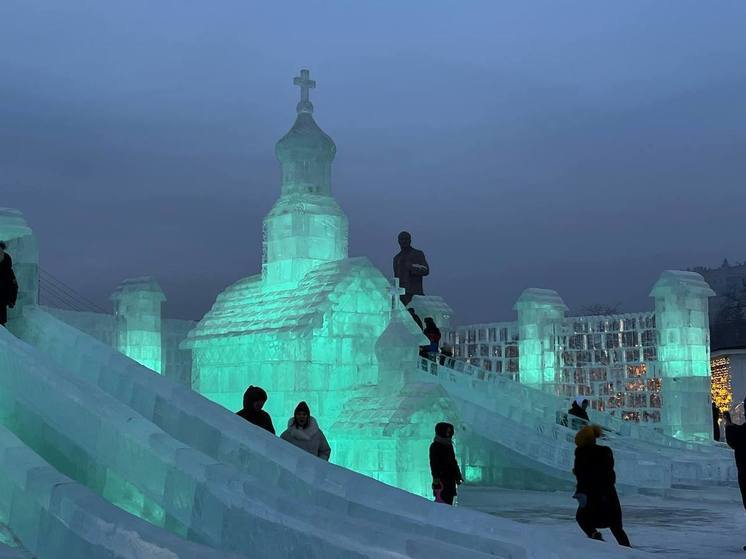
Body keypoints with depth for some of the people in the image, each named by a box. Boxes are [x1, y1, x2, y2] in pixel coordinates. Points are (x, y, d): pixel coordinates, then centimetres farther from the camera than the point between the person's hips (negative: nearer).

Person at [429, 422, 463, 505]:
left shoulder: (449, 445, 17)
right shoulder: (435, 446, -7)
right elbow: (434, 463, -13)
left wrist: (458, 475, 23)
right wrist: (436, 478, -20)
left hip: (450, 478, 8)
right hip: (441, 479, -8)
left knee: (449, 500, 8)